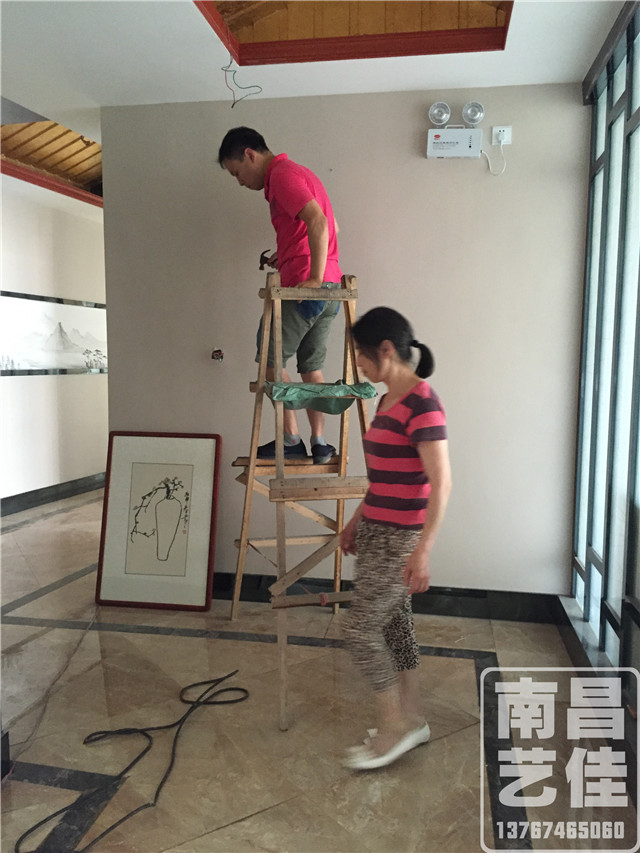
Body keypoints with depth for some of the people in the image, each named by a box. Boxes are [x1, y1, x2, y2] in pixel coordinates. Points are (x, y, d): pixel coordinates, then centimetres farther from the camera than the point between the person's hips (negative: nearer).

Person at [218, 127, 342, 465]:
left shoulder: (282, 174, -7)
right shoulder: (296, 173, 24)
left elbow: (318, 223, -22)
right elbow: (327, 227, 28)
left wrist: (314, 278, -24)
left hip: (303, 287, -9)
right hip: (330, 287, 10)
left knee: (270, 360, 3)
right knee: (312, 367, 12)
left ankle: (291, 440, 6)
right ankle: (320, 443, 12)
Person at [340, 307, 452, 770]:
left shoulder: (422, 403, -19)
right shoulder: (389, 400, 10)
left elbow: (441, 482, -22)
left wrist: (423, 550, -25)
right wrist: (357, 520, 23)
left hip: (400, 538, -9)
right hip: (377, 530, 9)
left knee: (361, 628, -2)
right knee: (394, 623, 16)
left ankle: (394, 727, 17)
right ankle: (413, 719, 32)